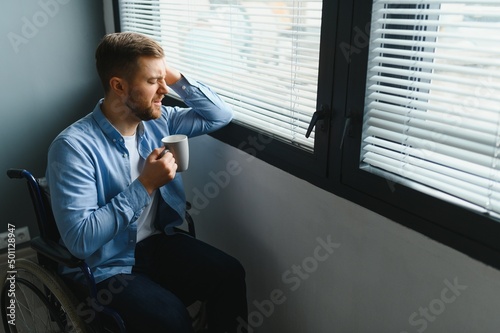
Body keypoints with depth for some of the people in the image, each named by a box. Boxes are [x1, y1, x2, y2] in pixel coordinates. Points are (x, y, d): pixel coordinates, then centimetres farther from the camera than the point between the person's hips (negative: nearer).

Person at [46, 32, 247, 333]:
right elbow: (80, 240, -25)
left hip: (158, 242, 6)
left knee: (230, 274, -17)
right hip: (105, 266, -5)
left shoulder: (158, 120, -1)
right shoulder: (74, 146, -21)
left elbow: (221, 115, 6)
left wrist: (175, 77, -7)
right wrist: (145, 185, -26)